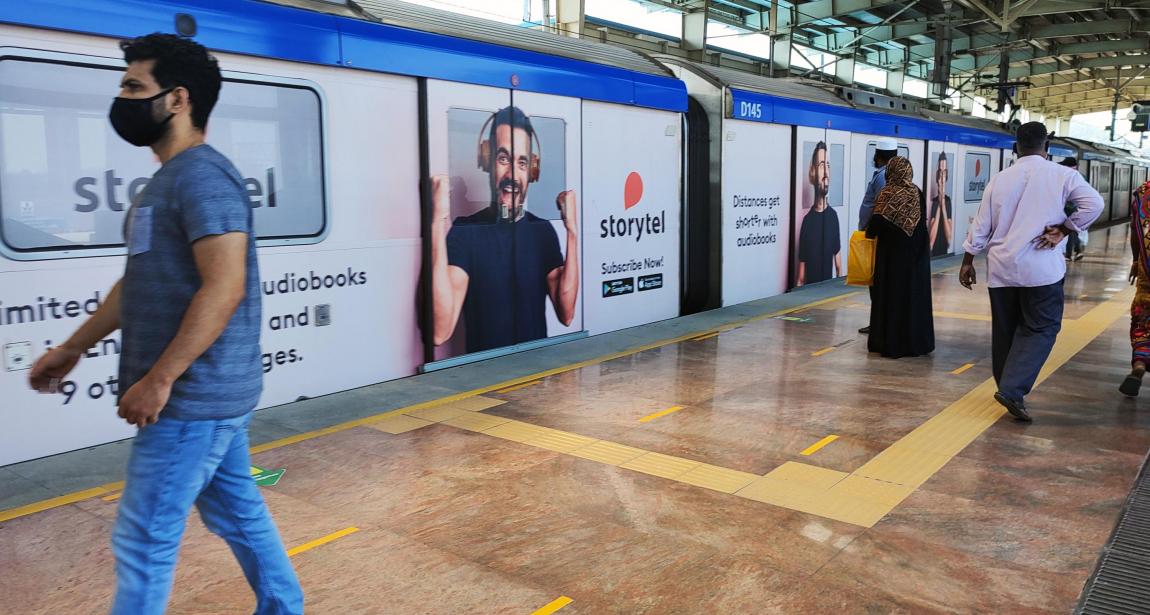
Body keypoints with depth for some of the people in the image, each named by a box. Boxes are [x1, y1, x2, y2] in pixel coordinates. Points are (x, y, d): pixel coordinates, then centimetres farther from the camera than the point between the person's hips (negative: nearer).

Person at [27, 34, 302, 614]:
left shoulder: (201, 176, -17)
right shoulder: (168, 179, 15)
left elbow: (224, 288, -26)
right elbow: (138, 283, 22)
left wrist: (158, 379, -24)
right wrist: (72, 349, 23)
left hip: (193, 396, -10)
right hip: (209, 392, 10)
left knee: (143, 539, 1)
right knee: (238, 512, 19)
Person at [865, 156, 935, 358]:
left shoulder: (888, 193, -12)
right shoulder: (918, 193, 2)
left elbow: (878, 221, -18)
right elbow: (922, 222, 4)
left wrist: (869, 232, 1)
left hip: (893, 252, -4)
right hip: (917, 253, 4)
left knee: (892, 295, 3)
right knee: (915, 294, 12)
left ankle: (890, 343, 6)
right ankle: (916, 342, 19)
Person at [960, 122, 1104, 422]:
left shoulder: (1000, 179, 7)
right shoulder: (1062, 175, -2)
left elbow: (981, 225, 8)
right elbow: (1093, 203, -13)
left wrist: (968, 262, 15)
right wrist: (1063, 230, -3)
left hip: (1001, 267, 4)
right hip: (1041, 267, -4)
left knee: (1005, 330, 14)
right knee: (1041, 329, 3)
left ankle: (1008, 389, 24)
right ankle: (1013, 390, -11)